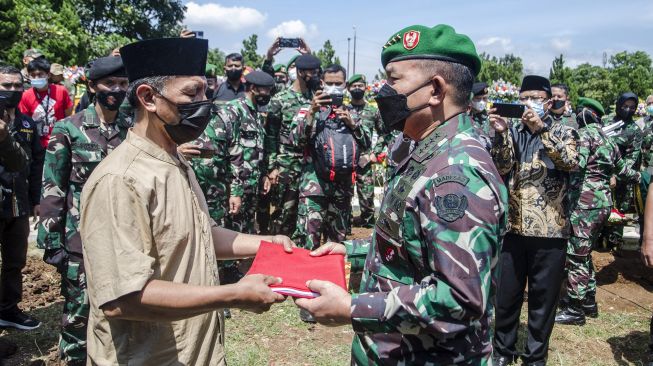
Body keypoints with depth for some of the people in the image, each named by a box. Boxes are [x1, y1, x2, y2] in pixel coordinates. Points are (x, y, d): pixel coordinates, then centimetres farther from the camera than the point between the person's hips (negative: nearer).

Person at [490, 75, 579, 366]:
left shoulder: (563, 132, 3)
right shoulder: (513, 132, 9)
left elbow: (571, 162, -17)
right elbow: (500, 168, -5)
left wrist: (541, 129, -24)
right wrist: (501, 133, -18)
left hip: (549, 230, -2)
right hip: (513, 227, 2)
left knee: (543, 298, 9)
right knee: (506, 294, 11)